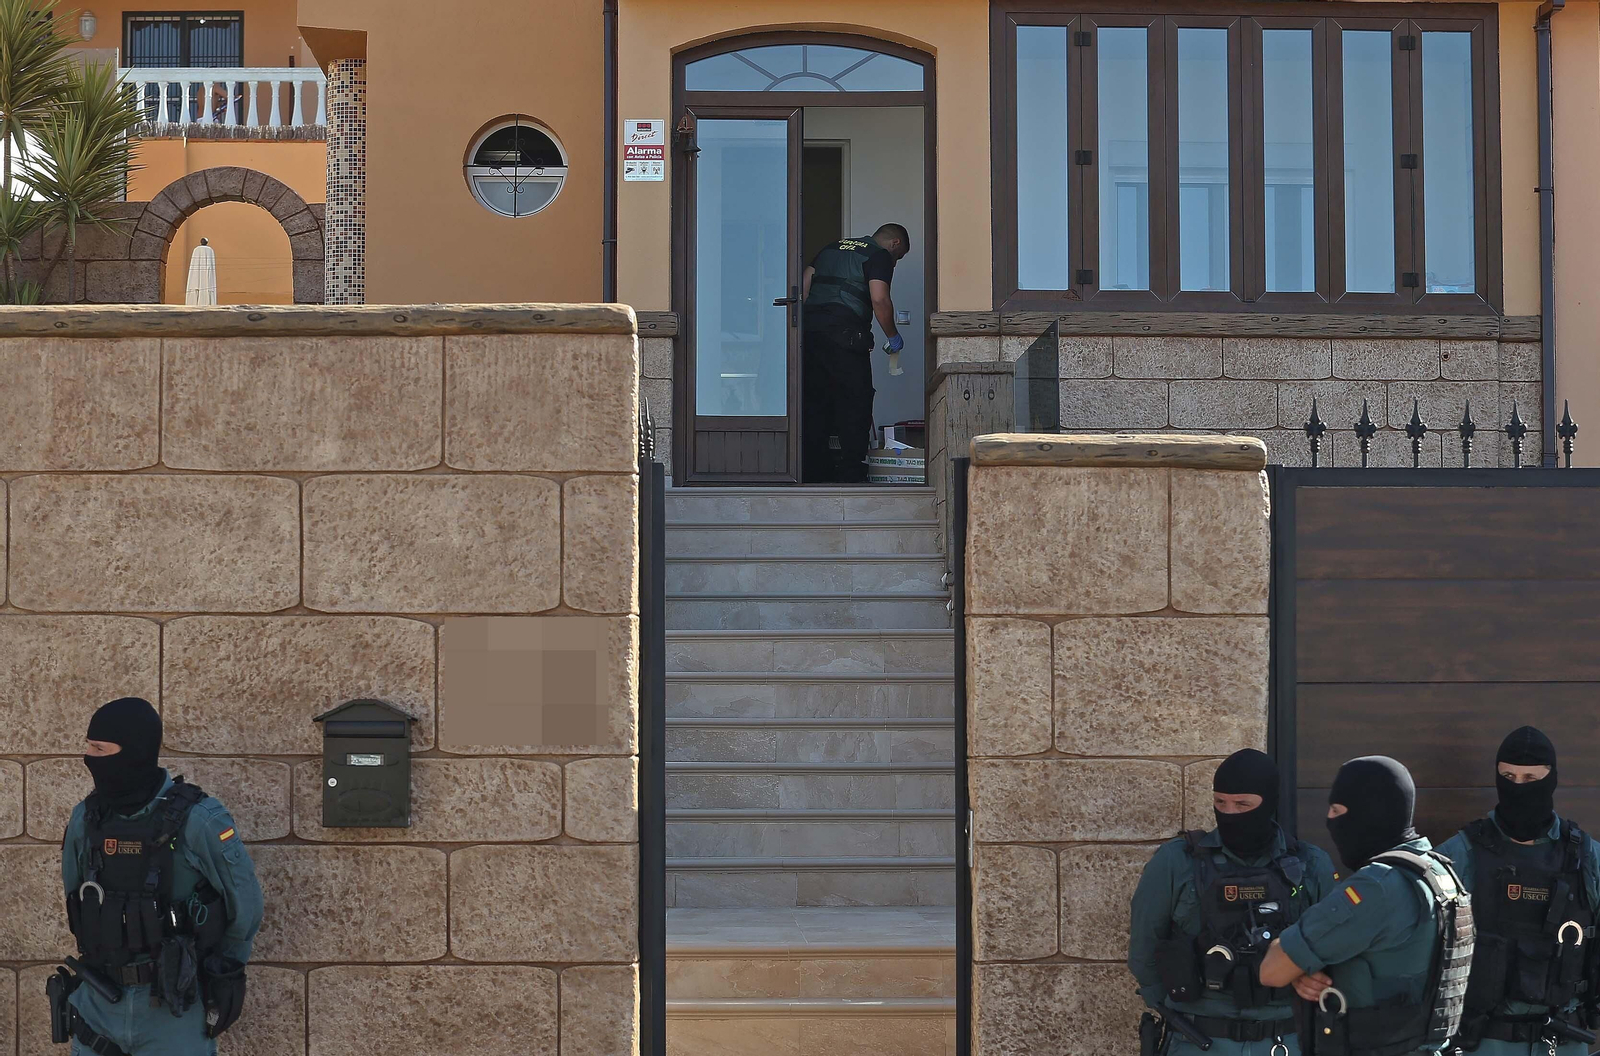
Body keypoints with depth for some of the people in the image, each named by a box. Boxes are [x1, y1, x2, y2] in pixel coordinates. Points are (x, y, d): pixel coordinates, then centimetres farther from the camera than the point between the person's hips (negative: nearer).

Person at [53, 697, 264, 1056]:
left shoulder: (199, 821, -14)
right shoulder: (86, 819, 0)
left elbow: (243, 904, -3)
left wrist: (223, 969, 8)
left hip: (174, 1004, -4)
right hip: (98, 1001, 4)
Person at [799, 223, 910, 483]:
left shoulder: (833, 248, 24)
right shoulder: (880, 256, 1)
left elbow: (804, 284, 18)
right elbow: (879, 299, -12)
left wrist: (807, 321, 18)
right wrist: (892, 335, 0)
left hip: (811, 333, 7)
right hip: (845, 337, -7)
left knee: (814, 403, 11)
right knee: (854, 404, -1)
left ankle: (816, 472, 12)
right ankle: (851, 473, -5)